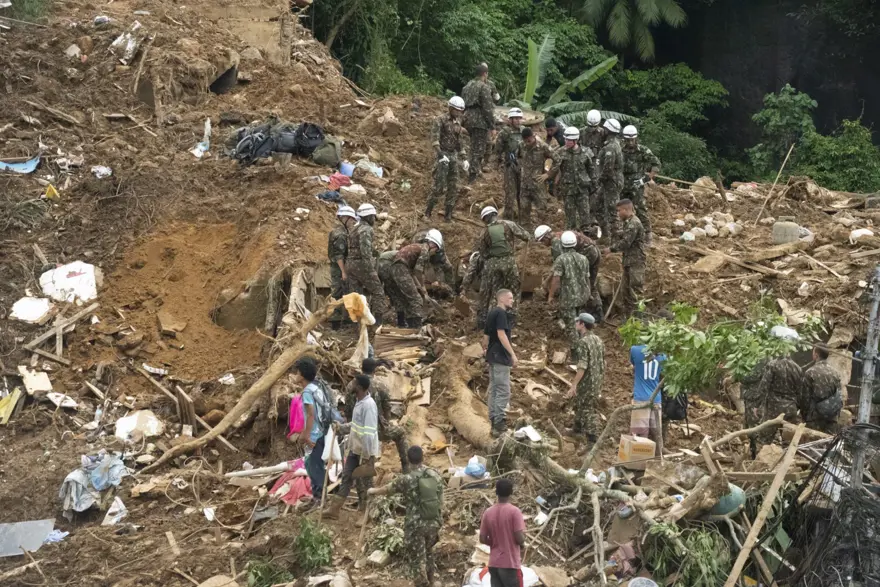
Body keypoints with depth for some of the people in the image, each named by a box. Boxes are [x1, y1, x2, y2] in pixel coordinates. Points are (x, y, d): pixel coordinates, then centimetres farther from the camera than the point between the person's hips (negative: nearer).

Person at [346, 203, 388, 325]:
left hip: (350, 264, 9)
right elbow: (365, 250, -21)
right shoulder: (366, 229, -11)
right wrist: (371, 269, -22)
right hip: (362, 264, -9)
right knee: (378, 292, 0)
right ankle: (378, 322, -5)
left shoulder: (354, 229, 18)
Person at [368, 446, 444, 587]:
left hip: (415, 525, -5)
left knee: (416, 558, 6)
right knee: (428, 551, 26)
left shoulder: (406, 479, -16)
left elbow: (387, 489, 3)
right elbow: (440, 502, 4)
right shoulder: (436, 476, -3)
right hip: (434, 523, 5)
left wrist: (373, 491, 24)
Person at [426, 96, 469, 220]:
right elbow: (434, 138, -17)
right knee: (439, 186, -12)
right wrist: (440, 154, -29)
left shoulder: (458, 123, 14)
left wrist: (464, 159, 15)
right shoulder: (440, 120, -7)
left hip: (453, 155, 7)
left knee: (454, 188, 2)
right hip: (442, 155, -7)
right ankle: (427, 212, 1)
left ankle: (448, 216, 9)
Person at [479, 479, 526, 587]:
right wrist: (522, 542, 5)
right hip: (511, 563, -5)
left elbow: (482, 539, 4)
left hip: (494, 564, 5)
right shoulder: (514, 511, -12)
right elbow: (520, 539, -16)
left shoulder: (488, 512, 3)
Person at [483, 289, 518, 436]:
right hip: (500, 356, -10)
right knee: (503, 391, -8)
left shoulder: (492, 313, 15)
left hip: (493, 355, 10)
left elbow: (486, 336, 18)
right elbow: (501, 334, -23)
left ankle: (493, 420, 19)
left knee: (494, 389, 13)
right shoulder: (501, 313, -14)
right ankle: (499, 424, -10)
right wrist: (513, 354, -23)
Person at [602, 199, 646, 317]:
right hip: (628, 261, 10)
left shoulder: (634, 223, -17)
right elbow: (620, 239, 18)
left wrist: (611, 249, -11)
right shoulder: (628, 223, 15)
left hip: (635, 261, -10)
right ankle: (627, 315, 23)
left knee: (635, 290, -8)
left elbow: (626, 242, -19)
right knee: (625, 289, 15)